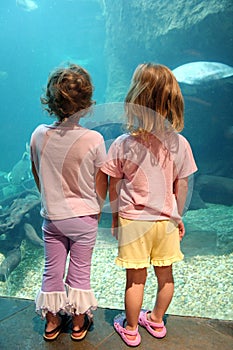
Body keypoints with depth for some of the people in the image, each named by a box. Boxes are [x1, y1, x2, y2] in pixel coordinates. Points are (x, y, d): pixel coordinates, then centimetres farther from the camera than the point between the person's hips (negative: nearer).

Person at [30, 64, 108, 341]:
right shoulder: (93, 140, -19)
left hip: (51, 216, 3)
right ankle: (78, 323, 35)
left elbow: (37, 176, 4)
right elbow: (101, 187, -10)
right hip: (83, 217, -2)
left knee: (52, 269, 18)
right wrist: (97, 211, 9)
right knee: (80, 270, 15)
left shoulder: (39, 135, -9)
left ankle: (52, 322, 38)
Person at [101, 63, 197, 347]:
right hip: (166, 220, 2)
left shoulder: (122, 144, -16)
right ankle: (156, 321, 45)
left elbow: (113, 187, -8)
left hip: (133, 220, -2)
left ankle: (130, 329, 37)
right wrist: (178, 216, 12)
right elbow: (182, 186, -3)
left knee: (135, 279, 15)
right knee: (165, 275, 22)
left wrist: (115, 217, 8)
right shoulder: (179, 144, -11)